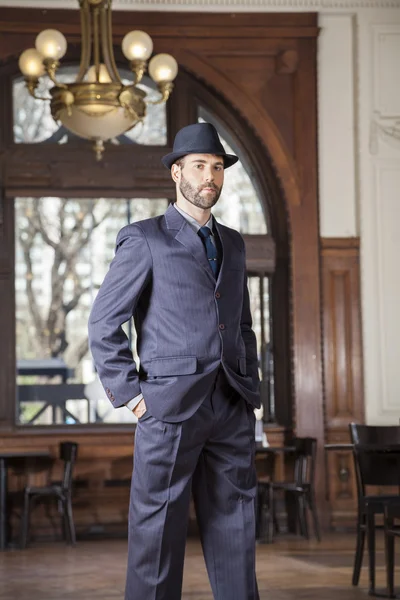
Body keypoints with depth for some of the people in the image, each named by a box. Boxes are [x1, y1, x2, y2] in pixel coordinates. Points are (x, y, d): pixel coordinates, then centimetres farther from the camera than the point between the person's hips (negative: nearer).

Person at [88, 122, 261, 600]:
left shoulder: (232, 243, 19)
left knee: (235, 530, 6)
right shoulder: (144, 240, 1)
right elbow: (104, 324, -1)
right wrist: (129, 395, -7)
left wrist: (251, 391, 13)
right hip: (170, 406, -5)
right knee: (158, 530, -2)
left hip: (231, 411, 5)